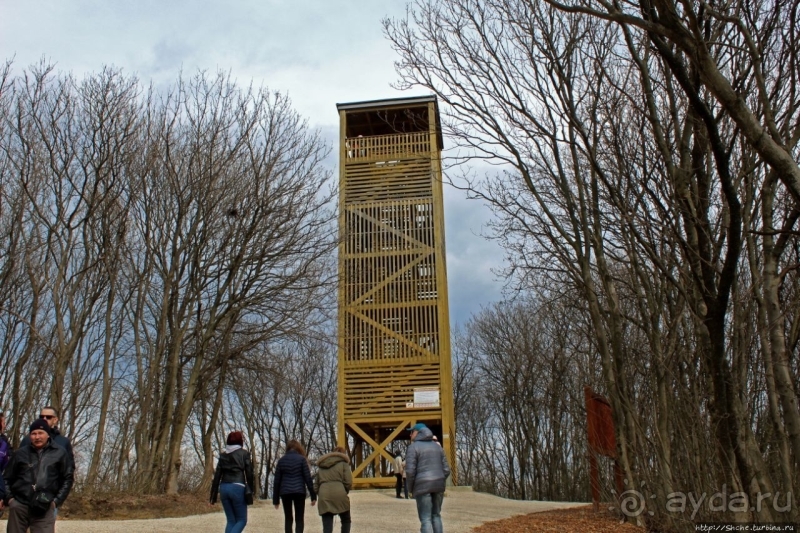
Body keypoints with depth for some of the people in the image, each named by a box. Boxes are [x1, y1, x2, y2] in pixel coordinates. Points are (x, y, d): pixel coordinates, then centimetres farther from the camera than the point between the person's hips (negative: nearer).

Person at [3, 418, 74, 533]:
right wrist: (9, 498, 2)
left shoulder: (60, 453, 6)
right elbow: (7, 478, 15)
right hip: (19, 506, 2)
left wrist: (56, 501, 0)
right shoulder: (20, 453, 10)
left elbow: (67, 479, 7)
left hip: (45, 508, -2)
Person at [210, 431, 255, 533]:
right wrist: (250, 491, 6)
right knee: (242, 520, 4)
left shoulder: (223, 455, 13)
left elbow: (217, 476, 11)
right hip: (238, 487, -5)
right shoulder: (244, 454, 1)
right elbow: (249, 474, -2)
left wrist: (213, 495, 13)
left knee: (231, 520, 13)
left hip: (224, 488, 5)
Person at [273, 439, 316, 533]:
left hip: (285, 492, 2)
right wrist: (313, 495, -1)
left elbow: (277, 481, 7)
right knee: (299, 519, 4)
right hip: (299, 492, -2)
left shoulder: (281, 460, 8)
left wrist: (275, 499, 12)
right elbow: (308, 478, -3)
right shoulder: (301, 459, 2)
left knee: (288, 519, 14)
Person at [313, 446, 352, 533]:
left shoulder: (321, 466, 27)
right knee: (346, 521, 19)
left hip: (324, 498, 3)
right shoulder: (343, 463, 14)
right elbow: (348, 482, 2)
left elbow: (315, 485, 19)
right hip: (339, 495, -3)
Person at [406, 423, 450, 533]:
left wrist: (411, 488, 1)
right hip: (438, 485, 6)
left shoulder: (413, 447, -6)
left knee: (425, 519, -2)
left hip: (423, 485, -6)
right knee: (436, 516, 18)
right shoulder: (437, 447, 13)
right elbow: (446, 470, 9)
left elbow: (410, 471, -14)